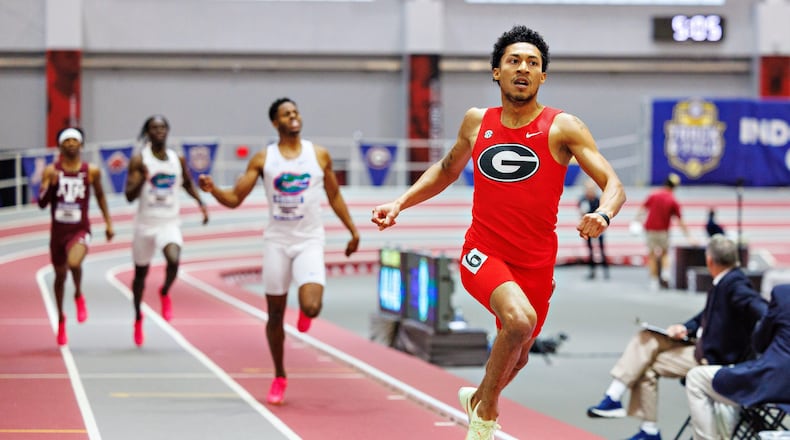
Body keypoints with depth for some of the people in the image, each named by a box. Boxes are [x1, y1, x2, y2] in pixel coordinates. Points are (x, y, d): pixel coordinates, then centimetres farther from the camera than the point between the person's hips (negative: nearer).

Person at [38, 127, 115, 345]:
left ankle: (79, 296, 1)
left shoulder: (92, 171, -1)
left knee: (74, 263, -31)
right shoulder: (51, 171, -2)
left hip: (81, 230, -2)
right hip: (58, 230, 2)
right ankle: (61, 319, 36)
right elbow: (41, 203, -5)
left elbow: (100, 195, 15)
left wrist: (108, 222, 14)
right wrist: (50, 185, -22)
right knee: (60, 275, 15)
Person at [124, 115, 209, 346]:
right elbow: (129, 196, -10)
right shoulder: (139, 160, -5)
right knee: (141, 272, 13)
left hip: (169, 223, 1)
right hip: (145, 224, 0)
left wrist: (201, 202, 8)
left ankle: (165, 293, 3)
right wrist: (142, 178, -27)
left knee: (173, 258, -29)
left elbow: (188, 183, 22)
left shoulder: (178, 159, 4)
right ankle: (138, 316, 37)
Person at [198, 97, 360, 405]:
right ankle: (279, 378, 23)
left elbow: (334, 196, 15)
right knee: (275, 314, 6)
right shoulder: (263, 159, 2)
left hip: (309, 241, -1)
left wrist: (353, 230, 13)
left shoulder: (319, 155, 4)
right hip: (277, 241, 1)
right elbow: (235, 198, 0)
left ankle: (305, 311, 19)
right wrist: (212, 189, -20)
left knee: (311, 307, -21)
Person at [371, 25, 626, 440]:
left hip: (536, 262, 1)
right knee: (519, 319, -30)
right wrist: (400, 202, 11)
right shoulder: (477, 122, 4)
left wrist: (603, 214, -33)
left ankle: (477, 398, 51)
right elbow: (447, 169, 23)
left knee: (517, 356, 15)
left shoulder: (563, 127, -5)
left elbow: (613, 184, -10)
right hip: (483, 253, -1)